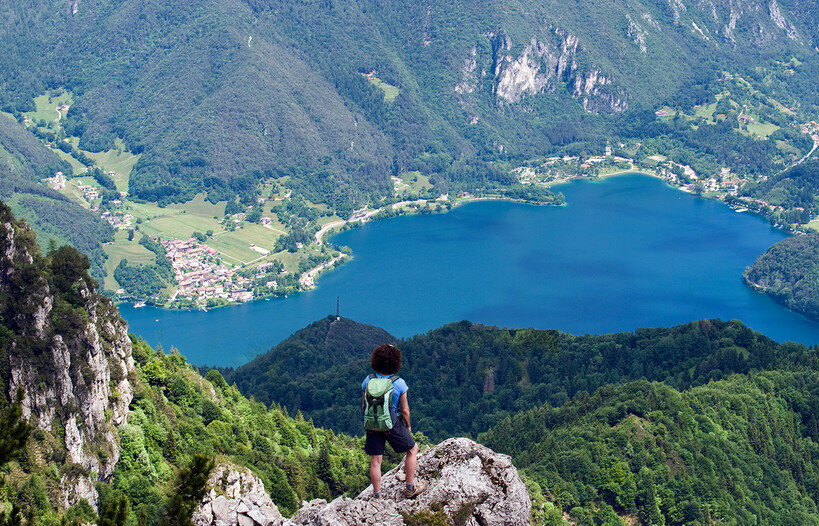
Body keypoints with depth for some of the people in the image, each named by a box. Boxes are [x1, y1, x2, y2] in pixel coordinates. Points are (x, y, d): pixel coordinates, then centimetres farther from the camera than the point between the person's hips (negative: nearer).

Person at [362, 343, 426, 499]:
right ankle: (410, 488, 27)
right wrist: (408, 426, 8)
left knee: (375, 461, 13)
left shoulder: (368, 381, -8)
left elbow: (364, 406, 1)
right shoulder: (399, 383, -18)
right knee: (412, 450, 19)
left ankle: (377, 496, 24)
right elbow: (405, 410, -10)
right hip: (392, 425, -3)